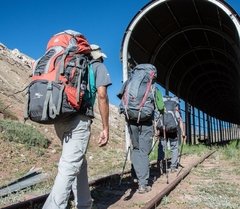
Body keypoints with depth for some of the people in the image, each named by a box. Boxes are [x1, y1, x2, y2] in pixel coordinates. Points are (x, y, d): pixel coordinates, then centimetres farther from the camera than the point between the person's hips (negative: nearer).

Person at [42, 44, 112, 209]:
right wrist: (106, 128, -2)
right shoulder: (99, 66, 12)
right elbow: (102, 95, -3)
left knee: (79, 162, 18)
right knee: (70, 167, -10)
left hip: (59, 118, 7)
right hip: (79, 119, -6)